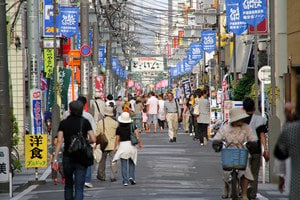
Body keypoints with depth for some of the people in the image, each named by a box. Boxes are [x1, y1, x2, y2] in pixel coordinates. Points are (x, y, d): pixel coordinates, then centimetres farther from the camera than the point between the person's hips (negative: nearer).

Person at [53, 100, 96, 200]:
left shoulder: (63, 123, 3)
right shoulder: (85, 122, 0)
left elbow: (59, 141, -4)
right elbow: (93, 139, -6)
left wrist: (55, 158, -3)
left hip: (67, 157, 2)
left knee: (68, 184, 20)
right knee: (79, 187, -5)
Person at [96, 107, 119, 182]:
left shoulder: (100, 122, -6)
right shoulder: (115, 123, -5)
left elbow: (98, 134, -2)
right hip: (113, 145, 0)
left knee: (102, 161, 13)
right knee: (113, 161, 3)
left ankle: (101, 176, 20)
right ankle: (113, 176, -1)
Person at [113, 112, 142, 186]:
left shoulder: (119, 128, -6)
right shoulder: (132, 126, -2)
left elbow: (117, 139, -7)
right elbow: (137, 134, -8)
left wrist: (115, 147, 3)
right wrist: (140, 143, 2)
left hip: (122, 146, -2)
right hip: (131, 145, 2)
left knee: (124, 165, 4)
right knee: (132, 163, 18)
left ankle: (125, 181, 1)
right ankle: (131, 177, 1)